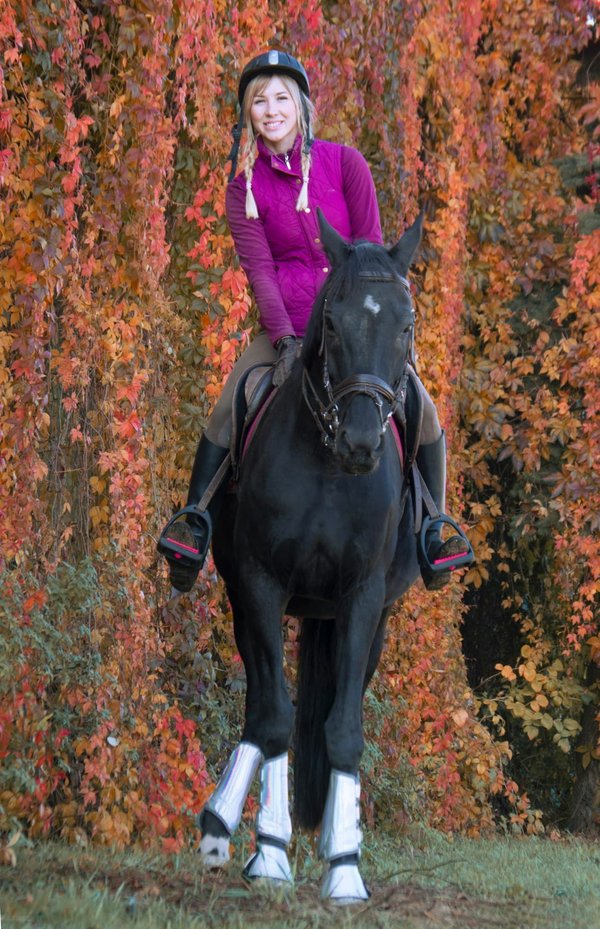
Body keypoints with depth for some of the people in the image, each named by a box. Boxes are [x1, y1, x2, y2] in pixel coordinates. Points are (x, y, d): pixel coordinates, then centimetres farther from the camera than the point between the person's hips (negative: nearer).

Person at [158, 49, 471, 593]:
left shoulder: (344, 163, -1)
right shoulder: (245, 188, 1)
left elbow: (371, 248, -1)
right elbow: (259, 268, -6)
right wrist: (286, 339, -19)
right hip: (286, 327, 0)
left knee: (422, 411, -16)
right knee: (226, 414, -21)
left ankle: (435, 532, -1)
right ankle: (194, 528, -14)